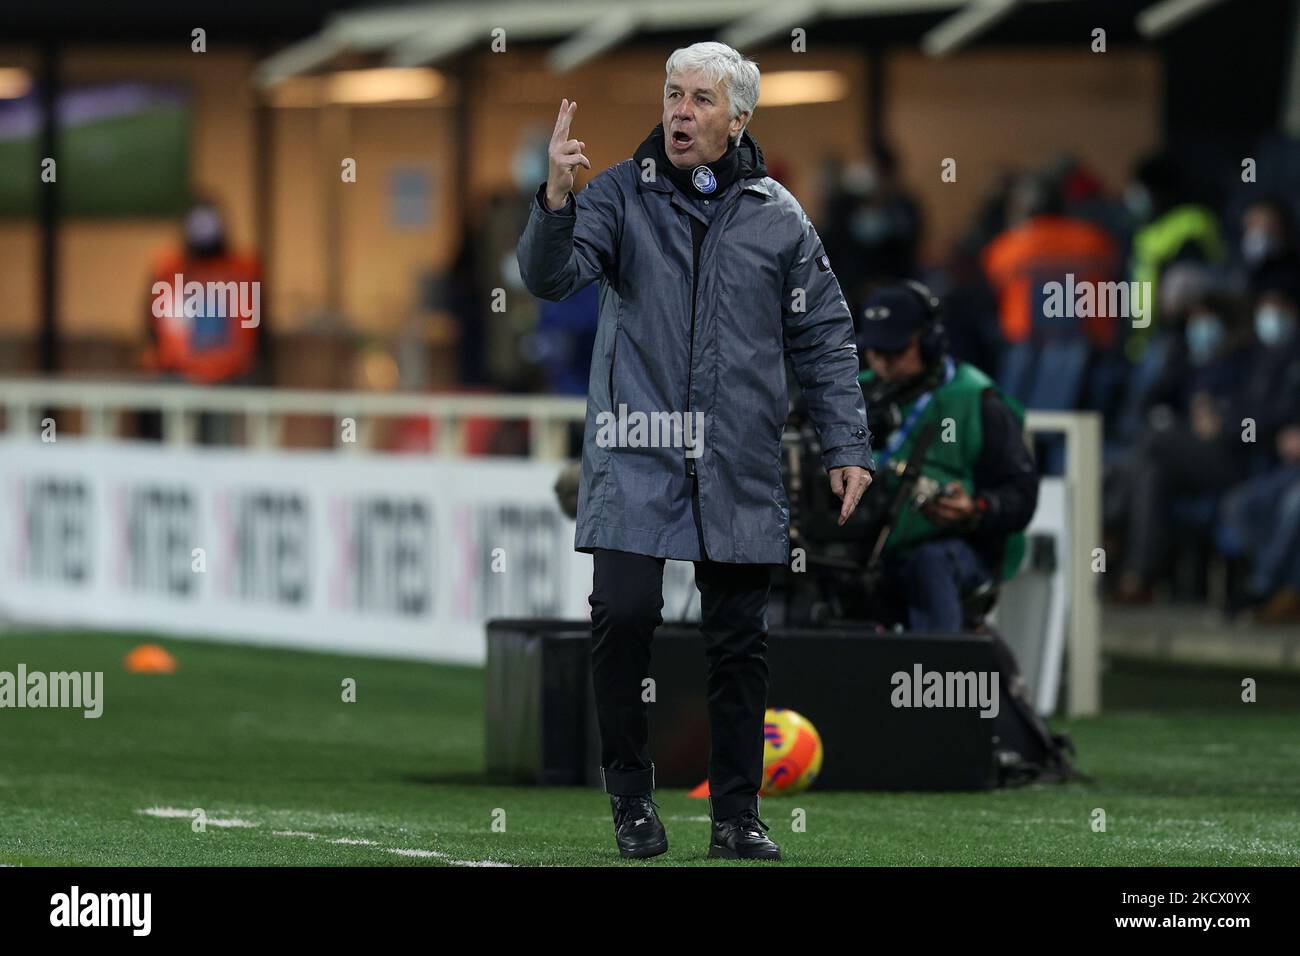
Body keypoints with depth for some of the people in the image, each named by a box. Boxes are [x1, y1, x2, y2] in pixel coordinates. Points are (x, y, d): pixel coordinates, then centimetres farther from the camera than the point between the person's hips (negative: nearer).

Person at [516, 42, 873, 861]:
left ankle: (738, 814, 14)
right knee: (623, 613, -14)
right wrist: (556, 200, -29)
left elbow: (824, 337, 11)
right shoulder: (622, 195, 3)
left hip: (739, 469, 2)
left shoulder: (777, 217, 8)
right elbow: (551, 276, -10)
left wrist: (847, 445, 5)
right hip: (636, 457, -2)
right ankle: (631, 796, 3)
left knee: (741, 639, 4)